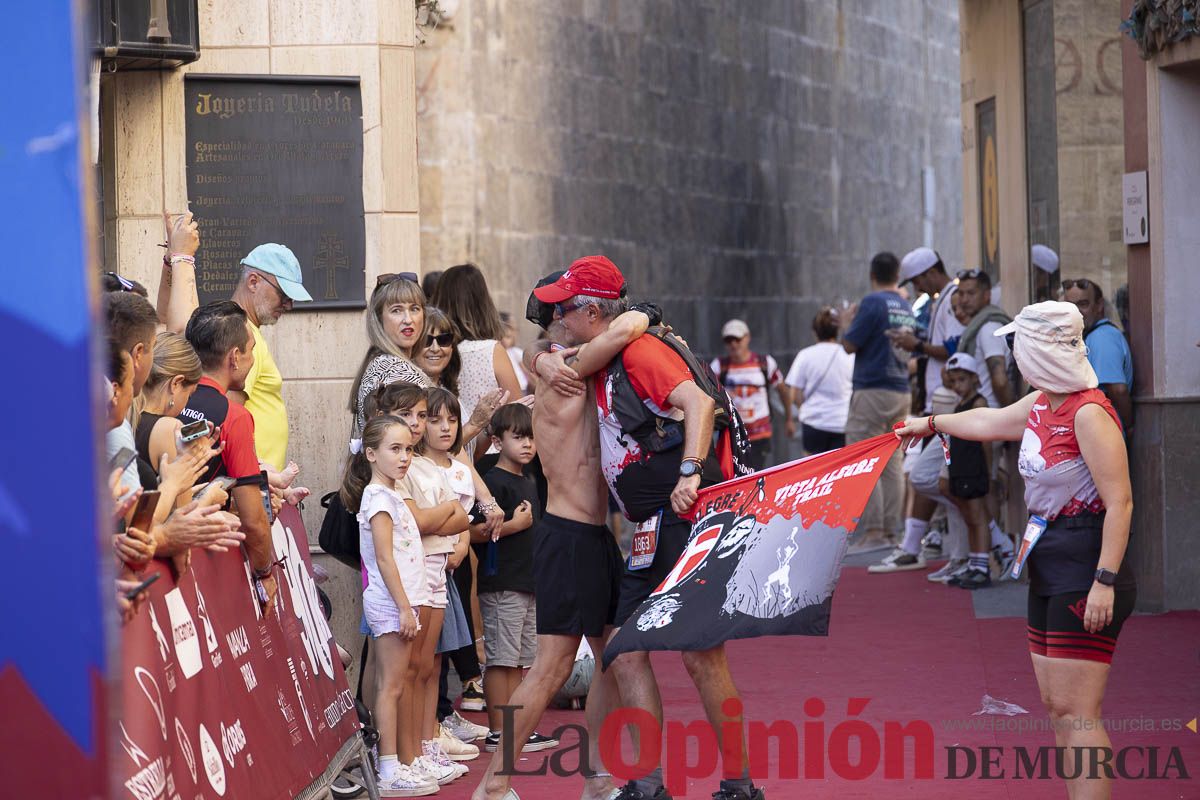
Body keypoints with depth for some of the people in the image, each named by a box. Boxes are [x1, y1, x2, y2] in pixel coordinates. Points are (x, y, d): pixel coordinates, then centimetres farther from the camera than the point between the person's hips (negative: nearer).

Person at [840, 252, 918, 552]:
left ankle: (873, 532, -10)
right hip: (902, 393, 8)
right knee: (892, 465, 9)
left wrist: (846, 324, 9)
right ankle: (891, 531, 9)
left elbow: (850, 345, -10)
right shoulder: (907, 308, 12)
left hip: (872, 392, -8)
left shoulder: (873, 302, -11)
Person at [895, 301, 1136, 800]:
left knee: (1075, 711, -11)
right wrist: (932, 423, 47)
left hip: (1086, 572, -9)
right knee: (1055, 704, 11)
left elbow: (1120, 502, -21)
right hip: (1049, 571, 10)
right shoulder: (1041, 405, 10)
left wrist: (1104, 581, -26)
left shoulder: (1090, 413, -18)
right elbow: (991, 421, 31)